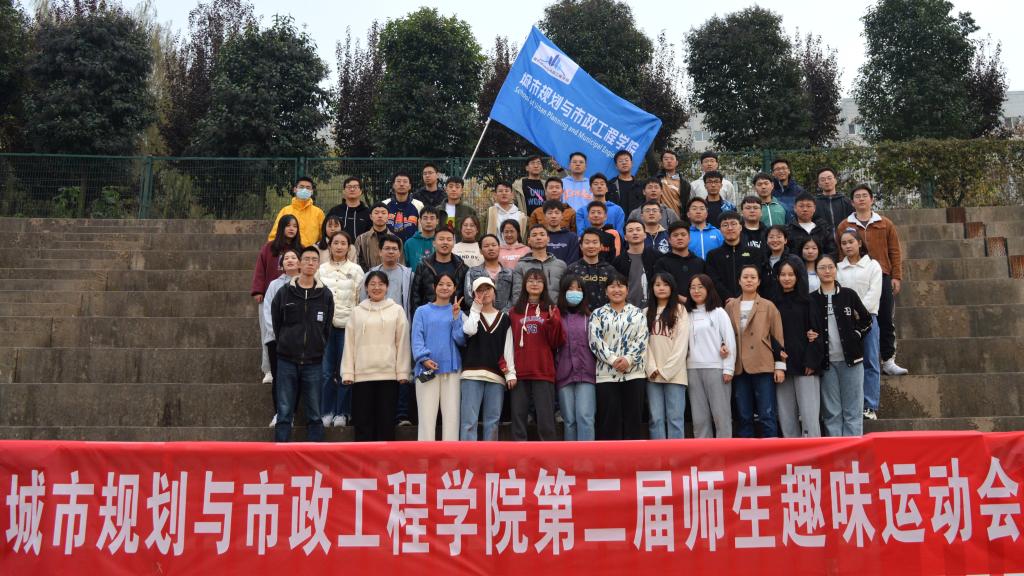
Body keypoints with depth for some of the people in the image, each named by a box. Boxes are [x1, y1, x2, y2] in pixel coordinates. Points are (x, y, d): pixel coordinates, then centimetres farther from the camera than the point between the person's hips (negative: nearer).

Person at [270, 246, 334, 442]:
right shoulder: (284, 293, 3)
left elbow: (327, 328, 8)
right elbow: (276, 325, 8)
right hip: (287, 361, 0)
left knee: (314, 416, 6)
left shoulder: (326, 295, 5)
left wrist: (319, 349, 3)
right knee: (284, 415, 2)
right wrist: (285, 345, 5)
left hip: (314, 363, 1)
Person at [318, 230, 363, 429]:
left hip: (347, 324, -1)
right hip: (325, 324, 1)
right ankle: (326, 412, 11)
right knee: (326, 371, 1)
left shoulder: (356, 270, 5)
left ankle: (342, 412, 10)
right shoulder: (321, 269, 10)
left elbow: (361, 298, 4)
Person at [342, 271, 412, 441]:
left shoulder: (397, 311, 6)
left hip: (389, 374, -1)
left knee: (386, 421, 4)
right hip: (362, 375, 1)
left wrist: (403, 372, -3)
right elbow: (349, 344, 7)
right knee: (363, 421, 3)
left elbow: (402, 343, 3)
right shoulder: (357, 312, 9)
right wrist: (347, 373, 1)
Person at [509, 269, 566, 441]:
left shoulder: (552, 310, 8)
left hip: (544, 372, -2)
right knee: (518, 416, 4)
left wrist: (553, 322, -14)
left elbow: (557, 343, 1)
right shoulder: (515, 311, 13)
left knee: (546, 419, -3)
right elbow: (509, 341, 11)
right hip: (519, 373, 2)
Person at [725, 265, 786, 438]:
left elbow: (778, 338, 2)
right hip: (739, 368, 3)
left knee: (767, 416, -2)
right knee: (744, 417, 7)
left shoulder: (768, 306, 3)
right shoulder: (730, 307, 9)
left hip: (763, 367, -2)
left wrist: (780, 365, -2)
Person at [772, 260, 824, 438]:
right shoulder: (773, 303, 9)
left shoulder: (807, 301, 4)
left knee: (809, 414, -7)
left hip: (805, 365, -2)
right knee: (786, 415, 4)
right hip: (782, 365, 2)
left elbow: (817, 331, -1)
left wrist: (812, 361, -9)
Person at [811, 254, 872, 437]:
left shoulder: (849, 295, 4)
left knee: (853, 410, 2)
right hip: (826, 362, 0)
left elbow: (866, 321, 10)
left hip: (850, 359, 0)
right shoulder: (812, 299, 3)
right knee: (831, 412, 5)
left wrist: (854, 337, -1)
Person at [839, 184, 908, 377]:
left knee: (886, 321, 3)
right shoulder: (845, 226, 6)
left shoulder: (886, 224, 9)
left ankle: (888, 360, 10)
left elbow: (895, 252, 8)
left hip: (882, 278, 1)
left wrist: (896, 277, 1)